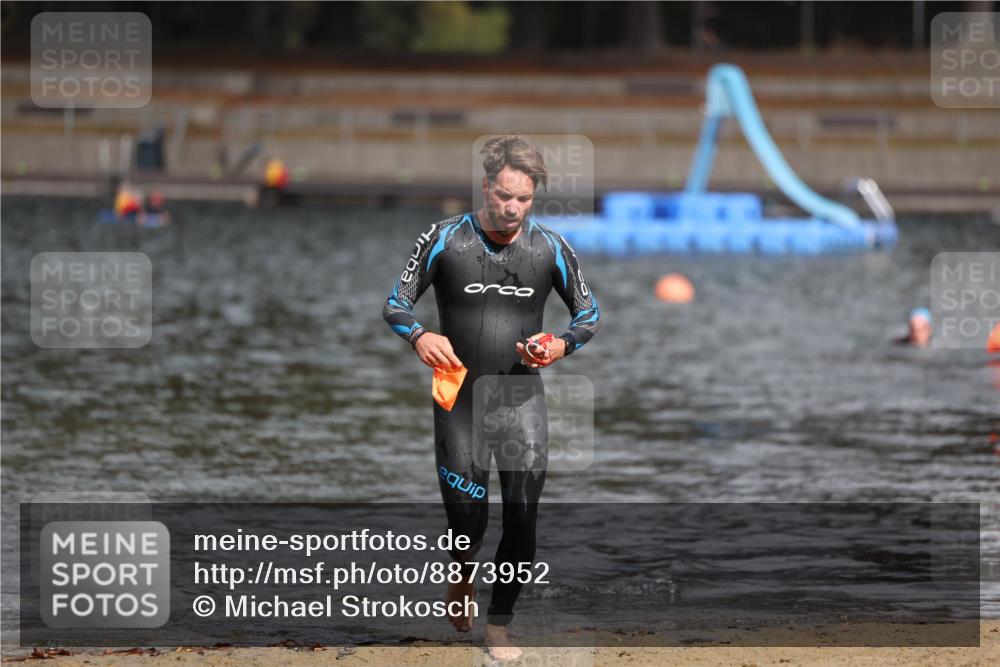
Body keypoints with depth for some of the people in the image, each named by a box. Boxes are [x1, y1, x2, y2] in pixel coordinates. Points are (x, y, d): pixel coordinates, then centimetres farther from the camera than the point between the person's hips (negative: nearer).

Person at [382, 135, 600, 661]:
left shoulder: (550, 248, -1)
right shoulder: (445, 239, -6)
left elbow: (589, 313, 11)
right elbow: (395, 304, -1)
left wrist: (561, 346, -10)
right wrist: (419, 337, -23)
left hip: (523, 400, 1)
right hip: (459, 400, -1)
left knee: (522, 518, -6)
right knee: (467, 523, 0)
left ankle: (499, 625, 12)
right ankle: (463, 577, 36)